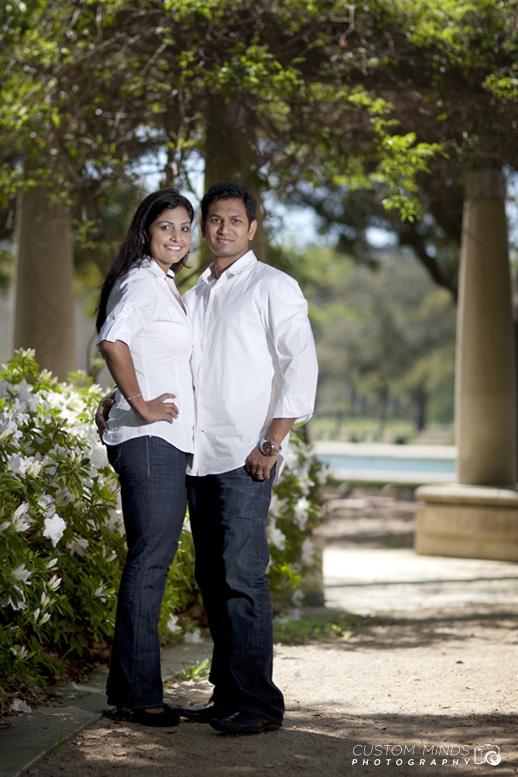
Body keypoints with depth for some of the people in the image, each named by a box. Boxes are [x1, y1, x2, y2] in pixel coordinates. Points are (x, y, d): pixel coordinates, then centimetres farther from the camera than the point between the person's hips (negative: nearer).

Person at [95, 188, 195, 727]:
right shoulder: (141, 282, -10)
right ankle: (140, 690, 0)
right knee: (149, 561, -6)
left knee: (151, 562, 12)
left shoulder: (164, 285, 20)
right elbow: (112, 339, -28)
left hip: (168, 443, 10)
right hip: (150, 440, -10)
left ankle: (127, 685, 19)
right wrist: (141, 405, -22)